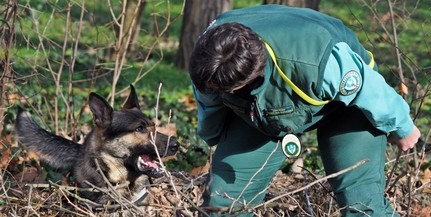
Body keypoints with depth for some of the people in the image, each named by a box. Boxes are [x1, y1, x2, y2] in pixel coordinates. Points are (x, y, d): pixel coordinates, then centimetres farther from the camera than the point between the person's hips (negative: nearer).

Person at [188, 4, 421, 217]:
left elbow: (373, 91, -24)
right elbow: (209, 106, -4)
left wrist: (402, 128, -4)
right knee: (223, 196, -6)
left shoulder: (322, 65, -46)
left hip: (346, 103, -4)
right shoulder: (211, 59, -30)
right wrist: (219, 142, 16)